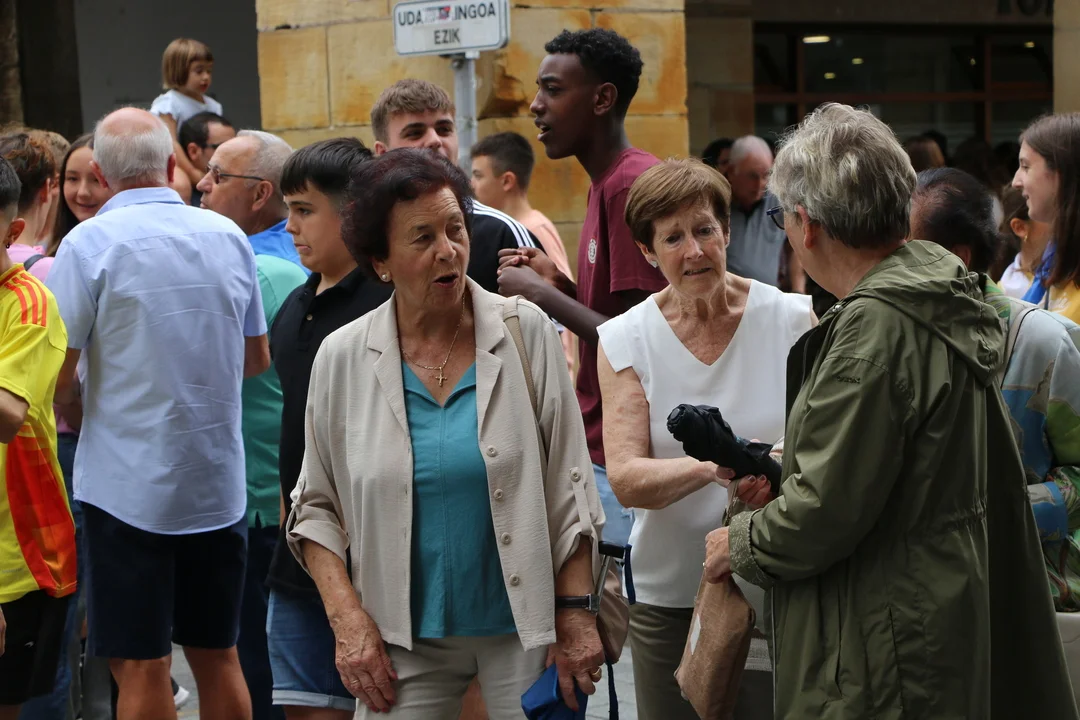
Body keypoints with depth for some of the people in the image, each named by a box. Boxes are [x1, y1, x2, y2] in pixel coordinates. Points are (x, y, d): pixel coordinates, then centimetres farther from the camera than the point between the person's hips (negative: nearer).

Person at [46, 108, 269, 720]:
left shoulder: (89, 243, -11)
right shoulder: (229, 236, 3)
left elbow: (59, 378, -13)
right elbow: (257, 359, 13)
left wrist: (78, 402, 8)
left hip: (129, 484, -5)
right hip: (219, 484, 5)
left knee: (142, 666, 2)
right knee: (218, 656, 15)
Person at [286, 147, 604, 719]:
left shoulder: (526, 333, -4)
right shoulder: (342, 358, -1)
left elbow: (568, 489, -2)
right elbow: (316, 507, 5)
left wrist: (576, 616, -5)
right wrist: (347, 619, -5)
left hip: (524, 627, 0)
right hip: (404, 640, 1)